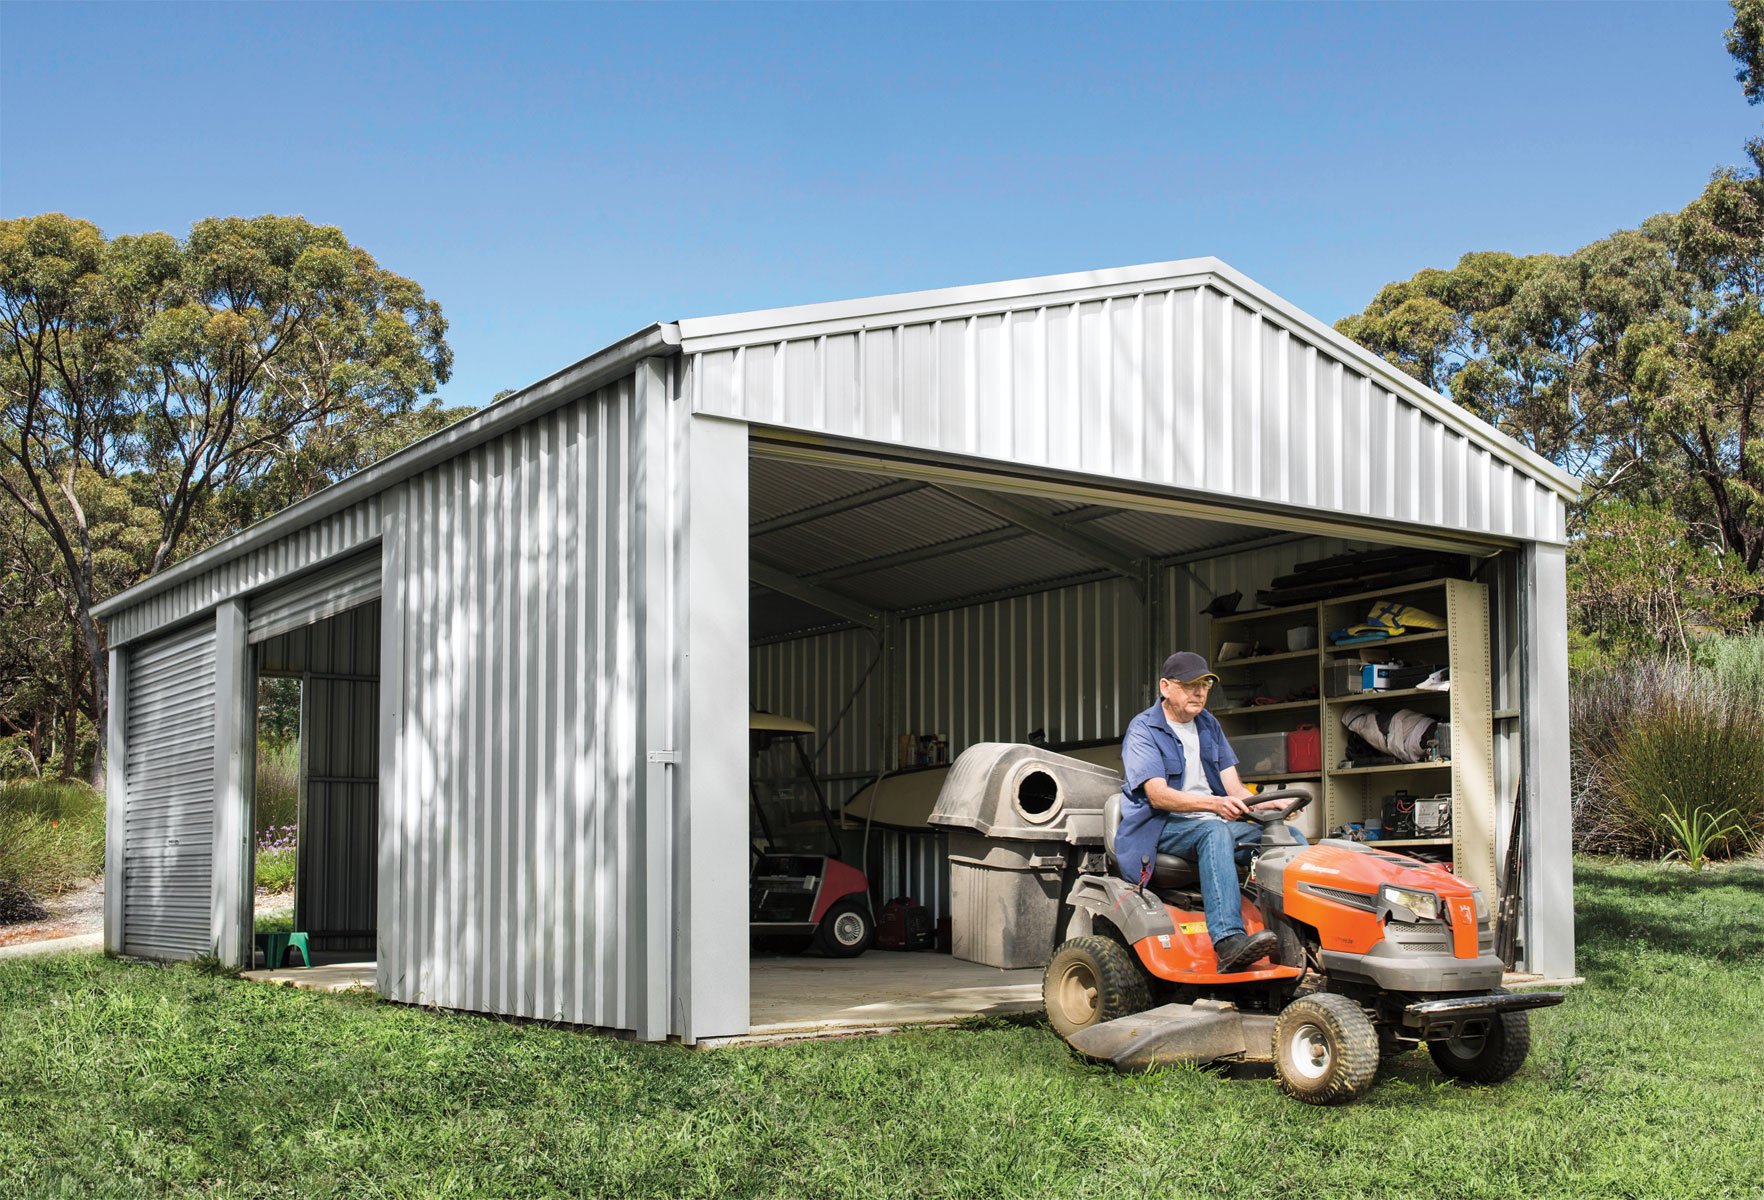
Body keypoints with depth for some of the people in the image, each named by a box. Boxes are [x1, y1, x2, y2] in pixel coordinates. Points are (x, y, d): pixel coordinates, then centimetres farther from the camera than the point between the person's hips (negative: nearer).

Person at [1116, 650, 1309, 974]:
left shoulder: (1209, 726, 18)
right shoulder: (1143, 731, -4)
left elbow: (1233, 788, 9)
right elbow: (1158, 796, -18)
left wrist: (1267, 804, -13)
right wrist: (1214, 804, -33)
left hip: (1216, 824, 7)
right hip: (1161, 828, -7)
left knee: (1289, 836, -14)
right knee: (1215, 831, -38)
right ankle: (1229, 942, -52)